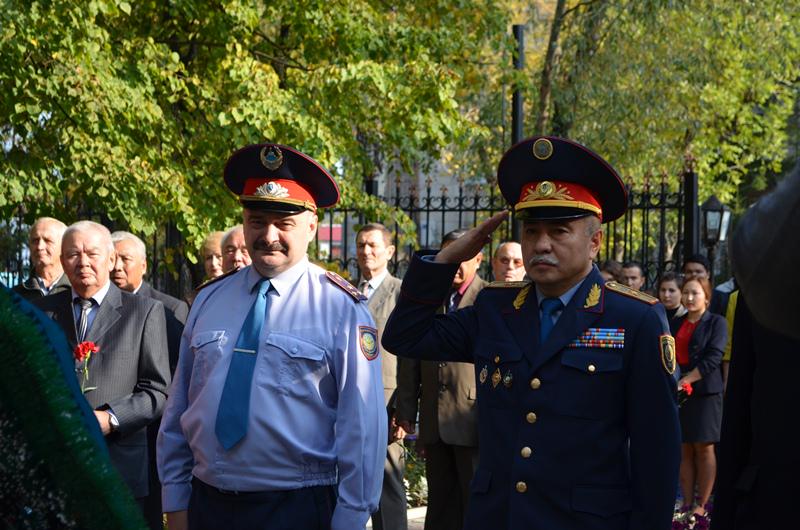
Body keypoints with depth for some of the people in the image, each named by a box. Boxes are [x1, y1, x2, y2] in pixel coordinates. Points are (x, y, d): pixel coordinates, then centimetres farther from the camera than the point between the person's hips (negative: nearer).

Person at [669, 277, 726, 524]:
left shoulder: (716, 323, 0)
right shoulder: (675, 324, 15)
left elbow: (713, 358, -11)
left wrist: (685, 380, -18)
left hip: (705, 392, -4)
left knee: (704, 448, -4)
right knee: (684, 450, 3)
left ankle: (701, 505, 0)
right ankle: (687, 503, 6)